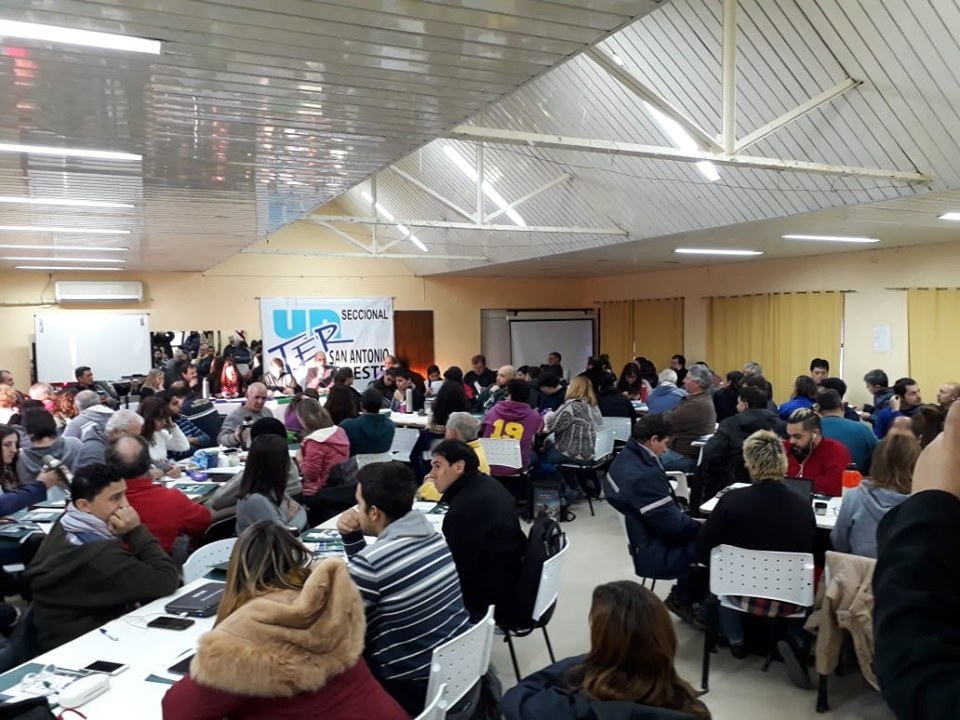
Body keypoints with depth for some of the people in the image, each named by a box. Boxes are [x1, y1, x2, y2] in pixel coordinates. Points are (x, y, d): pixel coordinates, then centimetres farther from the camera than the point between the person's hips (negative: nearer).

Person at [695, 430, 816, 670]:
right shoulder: (804, 506, -11)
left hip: (746, 593, -1)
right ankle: (793, 640, 15)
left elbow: (702, 553, -8)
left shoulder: (732, 500, -17)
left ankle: (737, 641, 31)